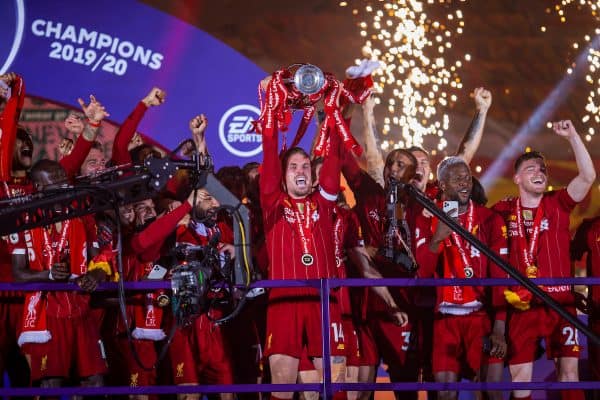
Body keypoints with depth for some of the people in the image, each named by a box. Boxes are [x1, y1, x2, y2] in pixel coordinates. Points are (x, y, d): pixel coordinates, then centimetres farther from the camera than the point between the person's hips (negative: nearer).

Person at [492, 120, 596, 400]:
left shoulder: (558, 204, 5)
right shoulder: (503, 211, 3)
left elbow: (588, 177, -8)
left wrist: (572, 136, -14)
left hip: (561, 303, 1)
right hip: (521, 306, 0)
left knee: (569, 373, 1)